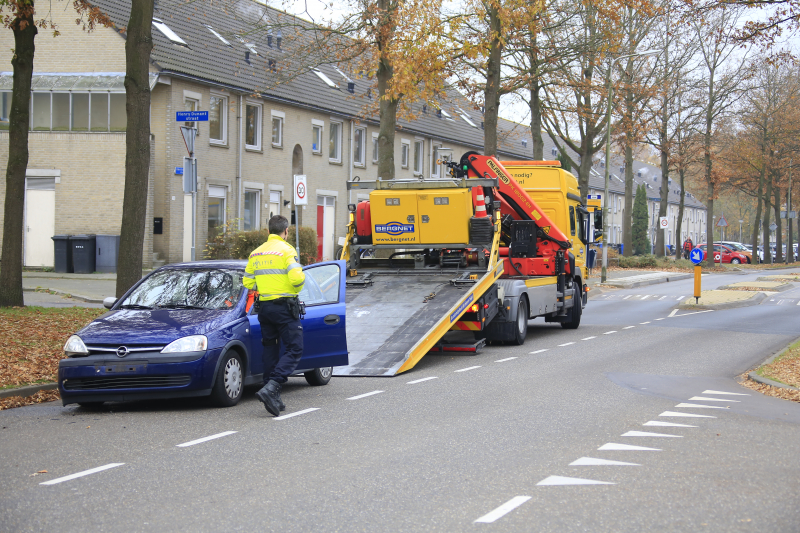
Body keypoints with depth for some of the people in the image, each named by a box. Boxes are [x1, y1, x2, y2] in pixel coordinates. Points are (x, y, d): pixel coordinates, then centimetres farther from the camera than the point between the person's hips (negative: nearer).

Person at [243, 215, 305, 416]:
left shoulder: (256, 253, 11)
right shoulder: (286, 250, -9)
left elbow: (248, 282, 12)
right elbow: (297, 277, -20)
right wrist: (296, 289, 1)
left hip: (264, 307, 7)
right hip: (284, 307, -7)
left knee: (270, 350, 13)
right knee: (294, 350, -4)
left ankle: (274, 398, 13)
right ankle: (271, 389, -22)